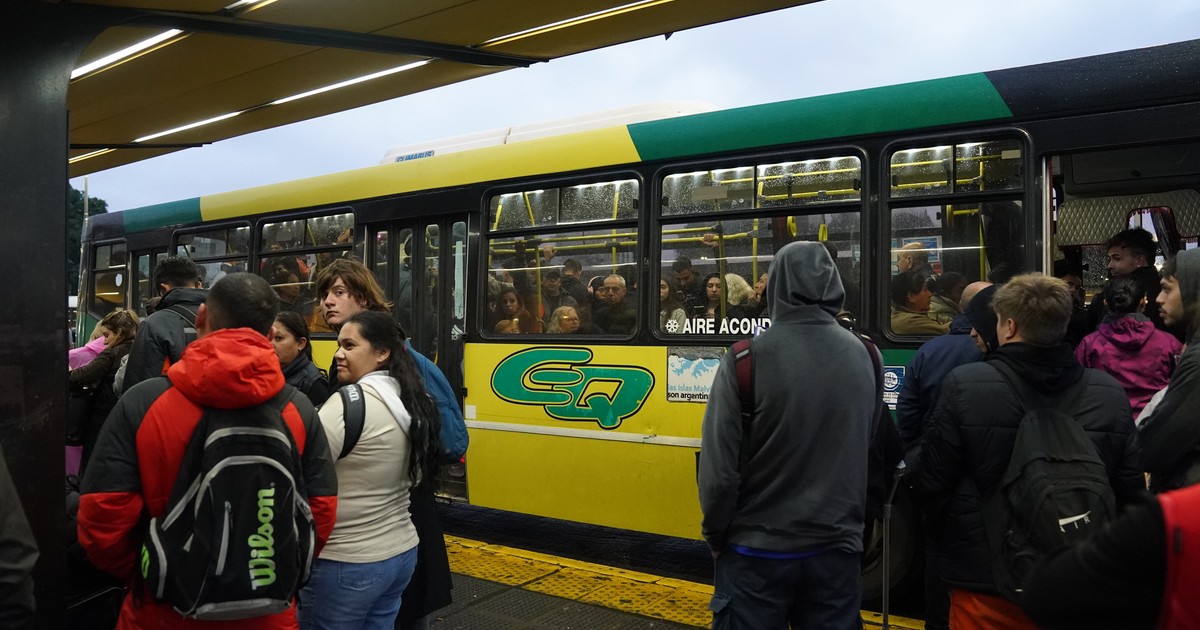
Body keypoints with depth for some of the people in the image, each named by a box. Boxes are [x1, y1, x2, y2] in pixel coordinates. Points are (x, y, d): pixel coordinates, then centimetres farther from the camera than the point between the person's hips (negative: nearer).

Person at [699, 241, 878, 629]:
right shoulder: (864, 357, -4)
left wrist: (716, 535, -1)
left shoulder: (747, 359, -17)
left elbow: (720, 467, -16)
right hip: (837, 547, 4)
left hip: (759, 550, -3)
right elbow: (874, 454, 5)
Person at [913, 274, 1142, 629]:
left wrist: (956, 543, 9)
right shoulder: (1110, 395, -3)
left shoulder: (964, 386, -14)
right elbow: (1130, 490, 2)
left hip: (985, 579, -3)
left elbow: (932, 484, -9)